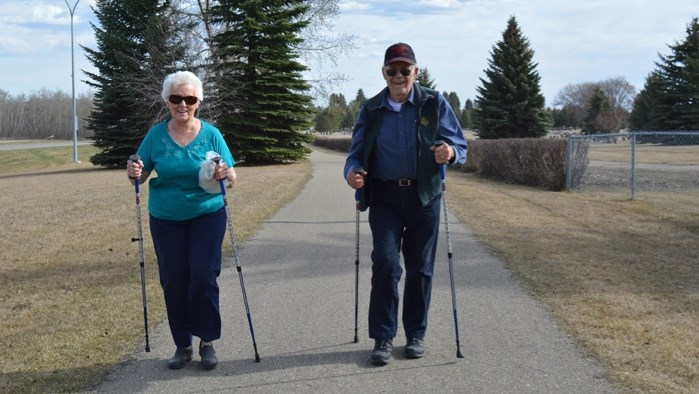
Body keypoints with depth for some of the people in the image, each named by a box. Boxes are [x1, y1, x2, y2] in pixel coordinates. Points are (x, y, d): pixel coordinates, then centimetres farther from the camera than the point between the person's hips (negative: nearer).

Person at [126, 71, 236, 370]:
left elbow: (232, 177, -4)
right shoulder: (156, 135, -1)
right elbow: (141, 174, 3)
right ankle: (182, 345, 19)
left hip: (207, 215, -2)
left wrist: (225, 174, -26)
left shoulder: (211, 134, -5)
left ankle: (207, 341, 9)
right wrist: (134, 174, -20)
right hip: (166, 220, 2)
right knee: (173, 281, 5)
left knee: (203, 278, -9)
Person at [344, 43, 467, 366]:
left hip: (424, 196, 0)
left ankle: (416, 334, 22)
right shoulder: (370, 110, 5)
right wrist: (352, 171, -16)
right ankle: (382, 338, 0)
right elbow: (356, 152, 7)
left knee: (420, 267, 8)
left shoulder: (434, 104, 0)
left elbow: (459, 143, 0)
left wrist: (450, 152, -25)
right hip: (384, 197, 0)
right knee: (385, 263, -10)